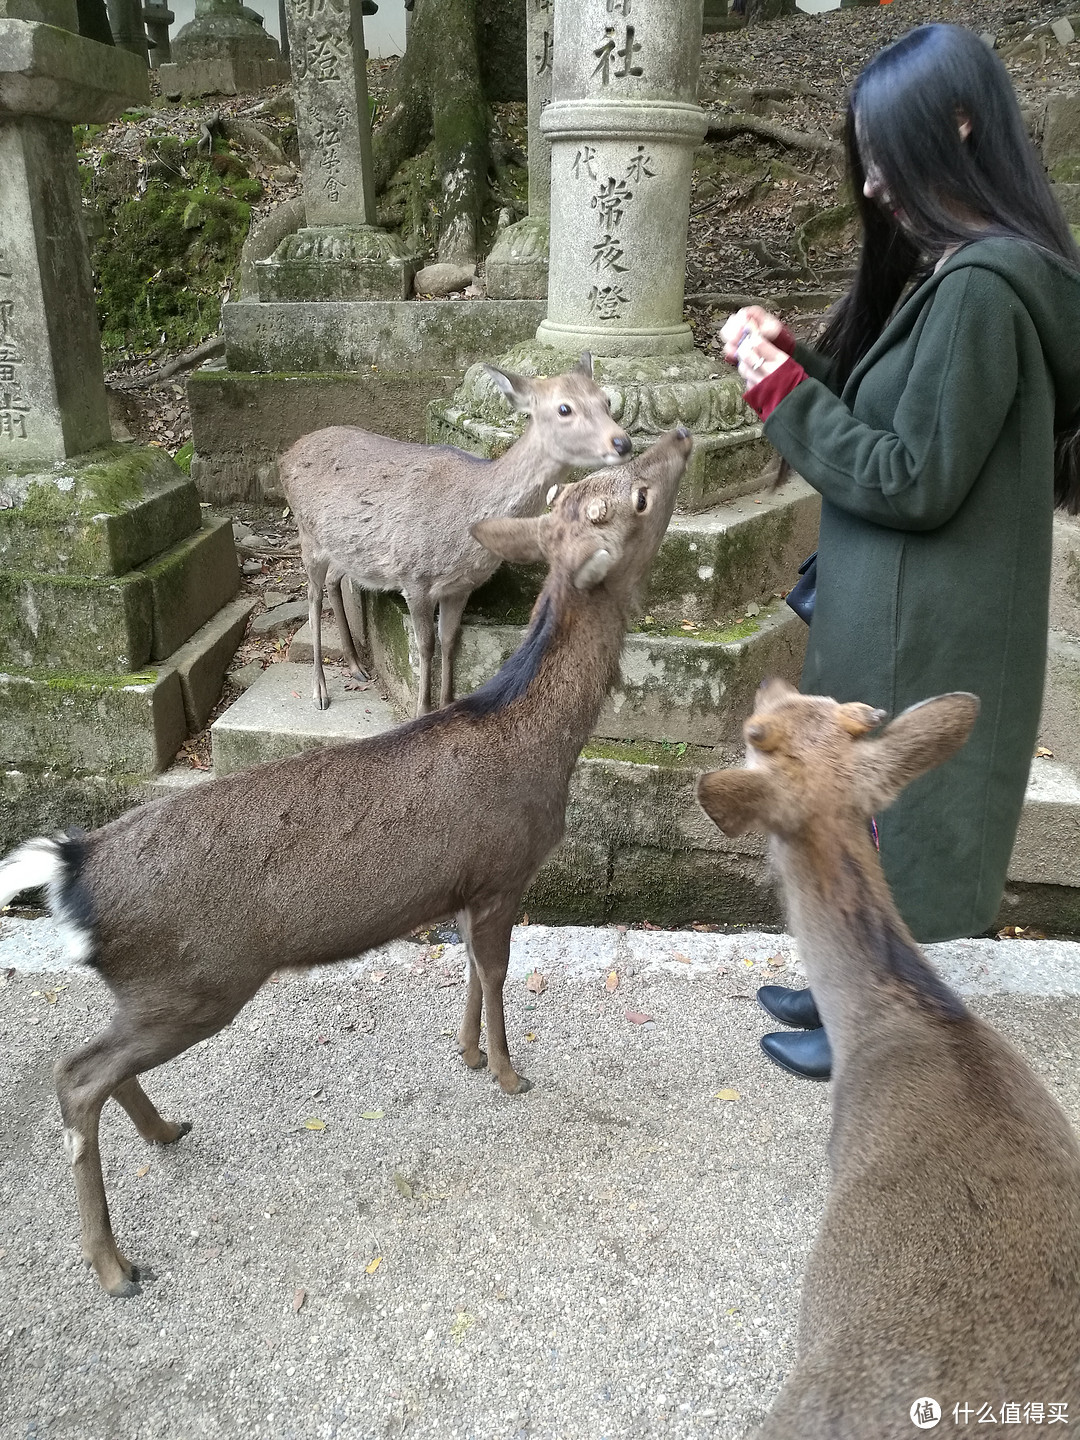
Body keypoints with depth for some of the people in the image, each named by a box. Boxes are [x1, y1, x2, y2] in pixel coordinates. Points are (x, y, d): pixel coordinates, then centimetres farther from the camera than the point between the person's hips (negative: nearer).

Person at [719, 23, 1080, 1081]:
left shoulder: (981, 288, -21)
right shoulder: (955, 271, 9)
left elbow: (913, 480, -21)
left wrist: (783, 394, -14)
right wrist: (786, 357, 3)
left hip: (923, 627, -10)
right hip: (898, 612, 10)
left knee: (891, 816, 6)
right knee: (873, 811, 20)